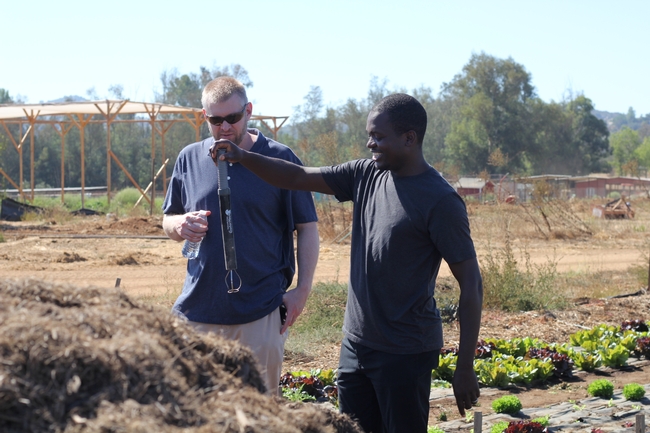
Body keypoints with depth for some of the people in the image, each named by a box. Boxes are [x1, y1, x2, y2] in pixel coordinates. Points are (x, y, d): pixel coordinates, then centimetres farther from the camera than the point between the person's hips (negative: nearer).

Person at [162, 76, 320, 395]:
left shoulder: (280, 159, -1)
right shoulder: (189, 159, 8)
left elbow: (307, 228, 2)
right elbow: (167, 222, 17)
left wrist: (303, 289, -7)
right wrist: (180, 225, -7)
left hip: (261, 312, -3)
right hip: (197, 309, 3)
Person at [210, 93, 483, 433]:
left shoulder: (440, 201, -14)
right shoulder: (365, 175, 5)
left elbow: (471, 283, -14)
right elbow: (297, 178, 10)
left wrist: (465, 369, -15)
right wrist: (242, 157, -7)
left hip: (405, 353, -7)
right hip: (356, 344, 7)